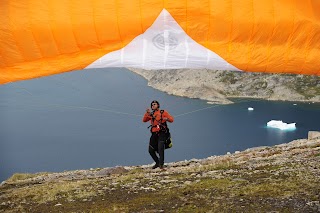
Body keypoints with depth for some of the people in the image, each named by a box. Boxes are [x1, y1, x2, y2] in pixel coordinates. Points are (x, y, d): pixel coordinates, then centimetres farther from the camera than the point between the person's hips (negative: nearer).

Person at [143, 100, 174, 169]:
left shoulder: (163, 112, 9)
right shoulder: (151, 114, 20)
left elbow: (171, 119, 2)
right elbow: (144, 120, 8)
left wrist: (167, 118, -20)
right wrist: (147, 113, -7)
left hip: (162, 133, -5)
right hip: (154, 134, 5)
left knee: (160, 149, -19)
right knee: (151, 150, 3)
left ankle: (161, 164, -13)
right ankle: (157, 162, 22)